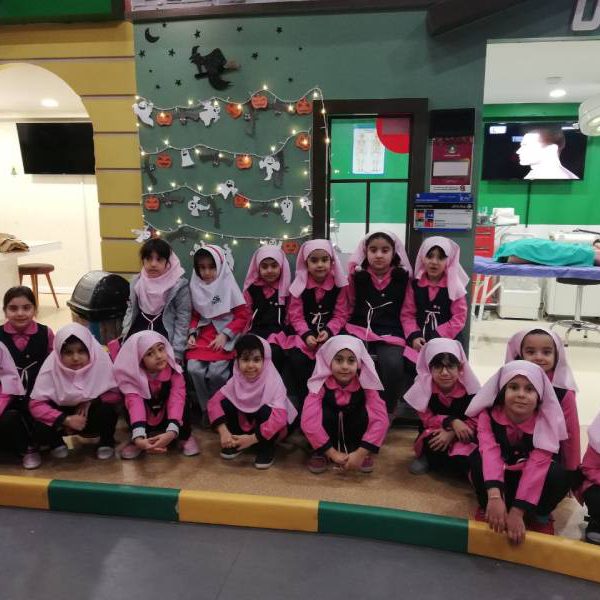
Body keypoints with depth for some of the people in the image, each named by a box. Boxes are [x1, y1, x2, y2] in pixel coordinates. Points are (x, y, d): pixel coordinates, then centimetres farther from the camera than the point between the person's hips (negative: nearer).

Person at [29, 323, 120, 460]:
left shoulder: (101, 360, -22)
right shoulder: (51, 366, -21)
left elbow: (115, 393, -13)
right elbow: (36, 404, -23)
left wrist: (91, 401, -28)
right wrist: (66, 420, -33)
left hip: (92, 413, -1)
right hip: (65, 412, 1)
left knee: (107, 411, -32)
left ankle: (106, 442, 1)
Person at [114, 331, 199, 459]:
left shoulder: (175, 372, -24)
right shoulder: (133, 376, -24)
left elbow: (177, 400, -38)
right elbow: (134, 404, -39)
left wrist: (171, 433, -54)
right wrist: (139, 438, -55)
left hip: (167, 419, 0)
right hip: (146, 424, 1)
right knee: (128, 404, -30)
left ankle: (185, 436, -6)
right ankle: (134, 442, -7)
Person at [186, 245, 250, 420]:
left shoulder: (228, 286, -5)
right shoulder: (196, 287, 7)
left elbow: (243, 315, -5)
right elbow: (194, 316, 14)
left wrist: (224, 335, -13)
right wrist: (192, 334, -4)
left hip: (225, 336, -3)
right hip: (203, 335, 4)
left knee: (216, 372, -24)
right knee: (194, 369, -19)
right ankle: (206, 408, 2)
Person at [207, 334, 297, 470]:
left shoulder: (273, 382, -28)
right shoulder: (236, 380, -15)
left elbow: (279, 416, -39)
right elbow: (214, 402, -18)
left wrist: (252, 438, -37)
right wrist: (223, 432, -31)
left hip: (273, 427, -4)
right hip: (248, 423, 4)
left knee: (265, 411, -36)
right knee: (225, 403, -20)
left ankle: (267, 448, -10)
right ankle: (236, 442, 1)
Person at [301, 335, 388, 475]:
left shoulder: (365, 384, -21)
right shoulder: (321, 384, -24)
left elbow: (380, 419, -29)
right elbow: (308, 421, -33)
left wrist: (360, 453, -36)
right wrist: (333, 454, -35)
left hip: (354, 433, 1)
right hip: (329, 432, -1)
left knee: (365, 412, -29)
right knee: (324, 412, -32)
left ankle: (359, 451, -4)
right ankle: (320, 453, -7)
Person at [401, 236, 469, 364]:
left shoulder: (454, 286, -1)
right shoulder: (414, 285, 6)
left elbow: (459, 318, -5)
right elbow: (407, 314, 4)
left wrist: (438, 338, -14)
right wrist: (414, 336, -12)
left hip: (446, 340, -2)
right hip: (420, 341, 2)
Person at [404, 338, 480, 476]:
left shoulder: (469, 386, -15)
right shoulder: (424, 386, -15)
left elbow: (476, 421, -12)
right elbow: (427, 419, -12)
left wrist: (452, 433, -27)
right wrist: (452, 422, -29)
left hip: (463, 436, 0)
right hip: (435, 433, 1)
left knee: (464, 459, -30)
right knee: (431, 442, -34)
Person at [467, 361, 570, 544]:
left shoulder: (546, 422, -22)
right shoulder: (487, 415, -22)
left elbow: (537, 465, -32)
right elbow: (489, 452, -37)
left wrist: (517, 512, -41)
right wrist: (494, 496, -53)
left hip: (527, 479, 1)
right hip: (499, 476, 0)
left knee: (559, 475, -30)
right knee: (477, 458, -32)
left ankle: (539, 514, -2)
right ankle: (486, 507, -10)